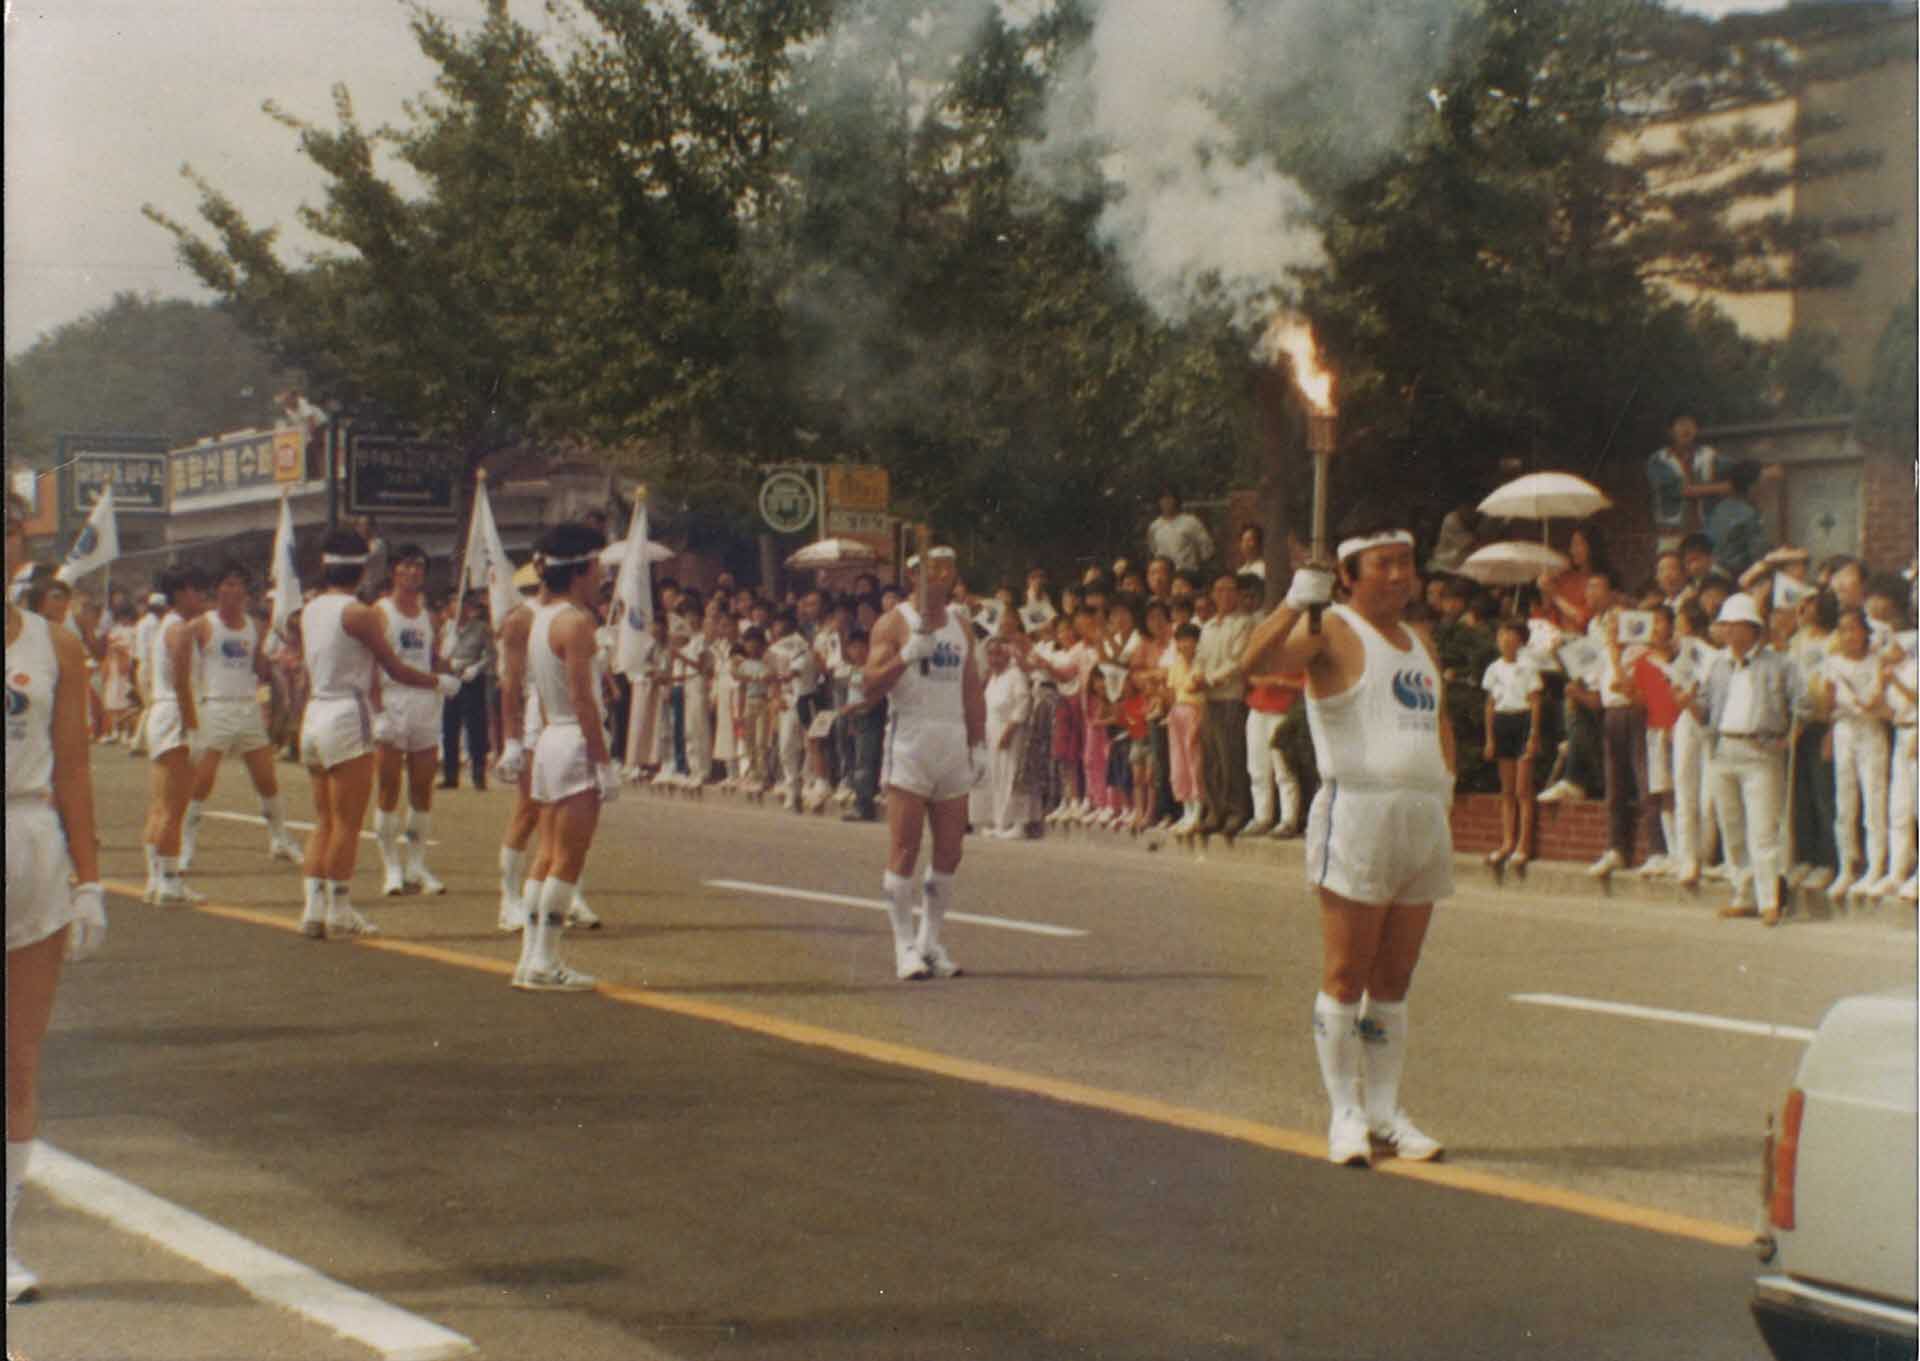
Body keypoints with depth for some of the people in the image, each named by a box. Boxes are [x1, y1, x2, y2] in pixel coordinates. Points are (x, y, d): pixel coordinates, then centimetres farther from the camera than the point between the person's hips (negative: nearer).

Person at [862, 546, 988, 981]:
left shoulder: (961, 628, 15)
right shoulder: (894, 624, -3)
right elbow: (871, 686, -11)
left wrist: (979, 744, 10)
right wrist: (908, 655, -23)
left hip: (954, 744, 5)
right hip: (910, 741, -5)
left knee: (950, 851, 4)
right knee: (904, 849, -5)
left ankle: (931, 940, 15)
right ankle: (905, 945, -1)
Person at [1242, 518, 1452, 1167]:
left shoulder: (1420, 642, 19)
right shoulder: (1331, 631, -4)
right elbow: (1258, 658, -23)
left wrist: (1446, 779, 19)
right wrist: (1301, 596, -30)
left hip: (1425, 817, 7)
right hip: (1357, 814, -7)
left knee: (1395, 980, 10)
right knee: (1347, 975, -3)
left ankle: (1385, 1111, 16)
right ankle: (1345, 1113, 4)